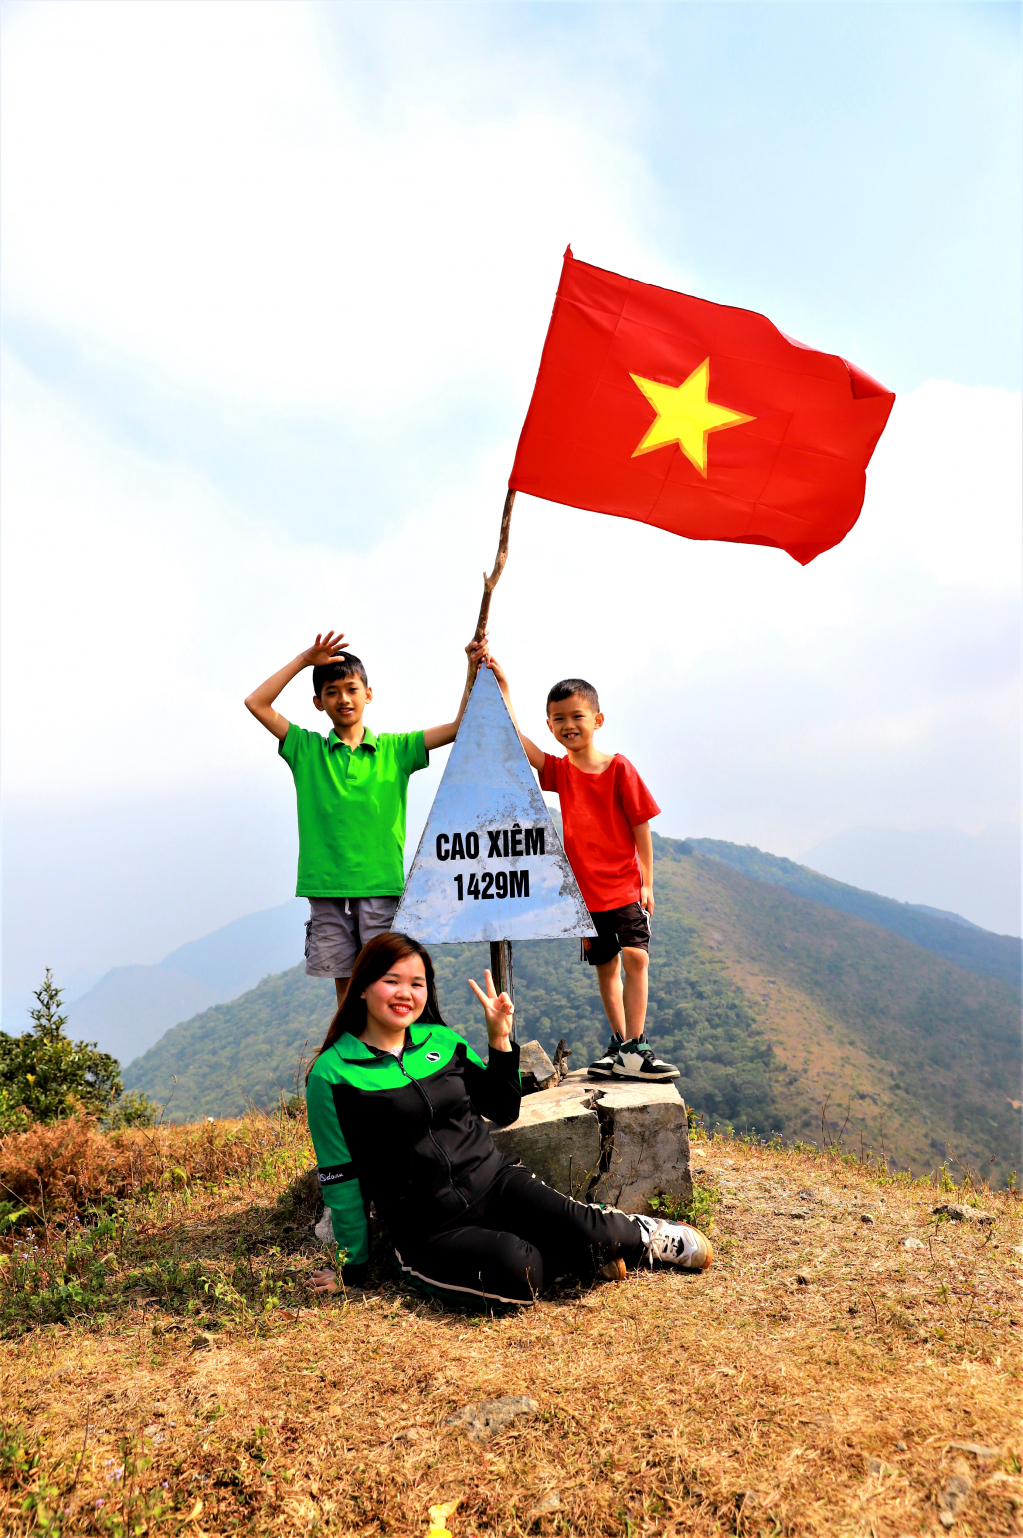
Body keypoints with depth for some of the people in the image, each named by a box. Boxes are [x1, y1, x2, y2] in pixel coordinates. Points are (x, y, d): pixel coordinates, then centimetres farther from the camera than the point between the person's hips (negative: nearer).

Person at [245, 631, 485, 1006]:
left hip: (382, 886, -1)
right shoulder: (307, 749, 9)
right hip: (327, 888, 1)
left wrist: (473, 669, -7)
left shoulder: (395, 749, 7)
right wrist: (303, 660, 0)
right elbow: (257, 703, 2)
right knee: (345, 985, 8)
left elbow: (459, 726, 2)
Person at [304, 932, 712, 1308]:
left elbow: (504, 1112, 14)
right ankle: (587, 1252, -2)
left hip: (496, 1182, 4)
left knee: (587, 1233, -21)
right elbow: (340, 1177, -1)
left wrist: (500, 1039, 2)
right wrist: (353, 1266, 2)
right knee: (514, 1269, -32)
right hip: (432, 1232, -3)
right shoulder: (332, 1074, -7)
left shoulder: (442, 1041, 6)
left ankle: (640, 1234, 11)